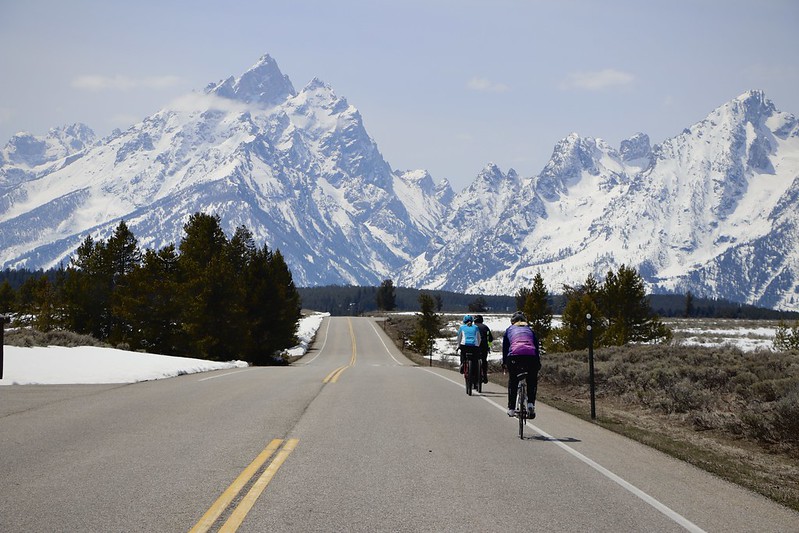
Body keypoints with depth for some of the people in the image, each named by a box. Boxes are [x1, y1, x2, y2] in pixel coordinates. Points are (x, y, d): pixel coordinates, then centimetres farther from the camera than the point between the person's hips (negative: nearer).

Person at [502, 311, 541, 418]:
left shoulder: (509, 330, 26)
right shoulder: (530, 330, 29)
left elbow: (505, 347, 25)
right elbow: (537, 347, 27)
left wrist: (504, 362, 34)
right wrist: (538, 363, 32)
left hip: (514, 355, -1)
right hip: (531, 356, 1)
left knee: (513, 381, 19)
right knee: (532, 381, 22)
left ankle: (511, 408, 16)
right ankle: (531, 403, 3)